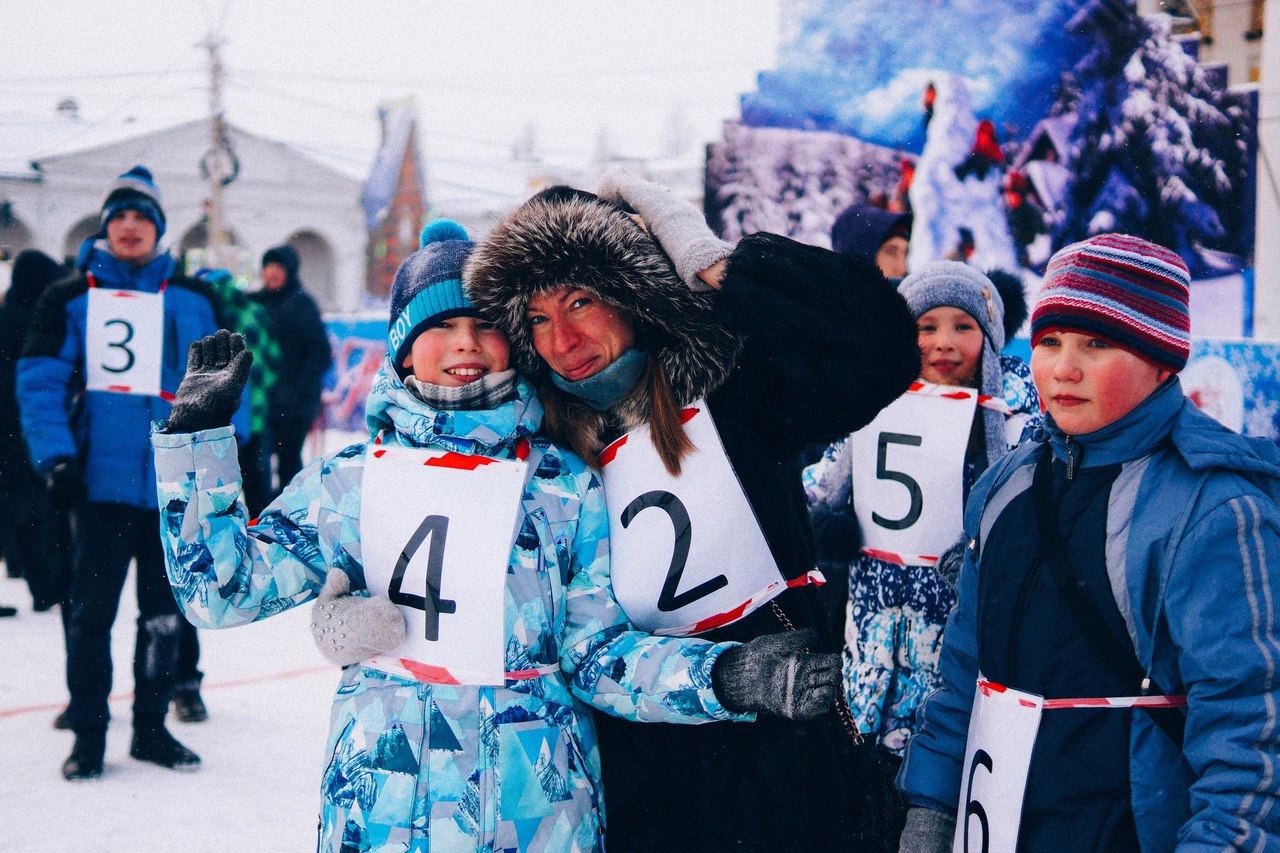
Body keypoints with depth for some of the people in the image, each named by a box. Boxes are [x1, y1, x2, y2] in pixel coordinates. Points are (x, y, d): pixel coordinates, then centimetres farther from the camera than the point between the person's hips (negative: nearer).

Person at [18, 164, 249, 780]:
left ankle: (151, 728, 23)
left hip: (178, 484, 2)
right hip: (102, 481, -2)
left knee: (164, 612, 10)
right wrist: (55, 458, -12)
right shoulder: (70, 299, 4)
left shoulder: (195, 301, 9)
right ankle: (88, 735, 10)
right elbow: (39, 382, -1)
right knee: (91, 611, -1)